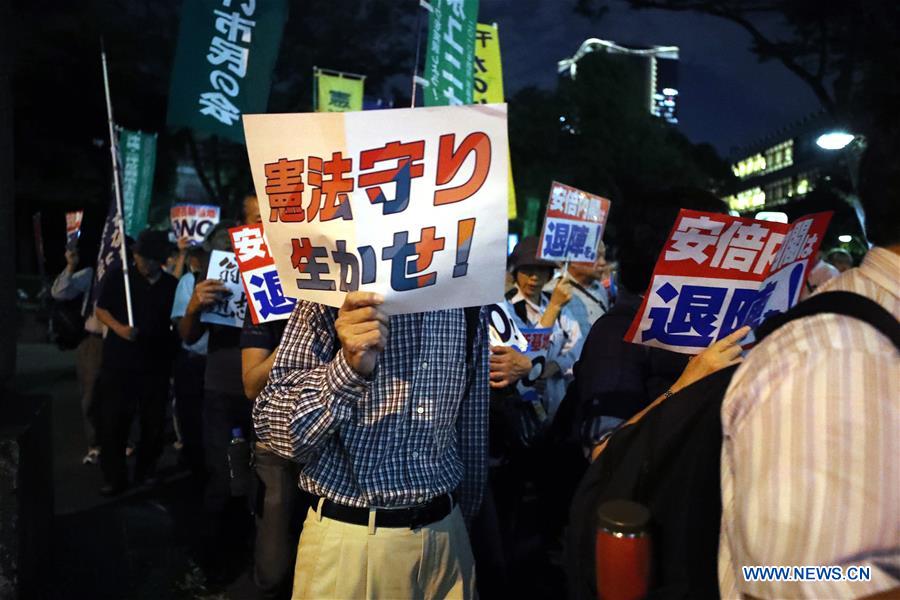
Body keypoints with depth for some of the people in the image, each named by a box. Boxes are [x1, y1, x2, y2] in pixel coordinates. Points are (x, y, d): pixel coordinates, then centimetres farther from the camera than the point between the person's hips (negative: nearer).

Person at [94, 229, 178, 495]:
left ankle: (146, 471, 25)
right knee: (113, 420, 0)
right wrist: (118, 328, -16)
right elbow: (101, 309, 2)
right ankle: (114, 477, 13)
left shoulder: (172, 284, 5)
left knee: (154, 421, 9)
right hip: (119, 362, -2)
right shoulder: (118, 277, 0)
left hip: (157, 364, 2)